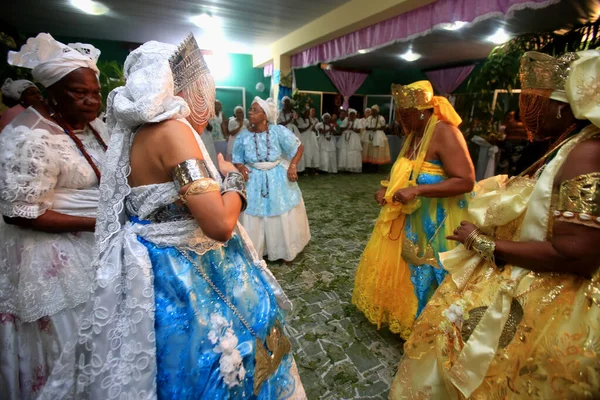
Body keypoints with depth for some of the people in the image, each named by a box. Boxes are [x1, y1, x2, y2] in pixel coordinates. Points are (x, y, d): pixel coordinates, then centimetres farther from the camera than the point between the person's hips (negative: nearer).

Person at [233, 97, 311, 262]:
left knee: (284, 218, 13)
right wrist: (241, 168, -17)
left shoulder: (278, 131, -15)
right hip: (254, 181, 1)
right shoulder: (244, 137, -8)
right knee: (253, 219, 7)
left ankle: (285, 251, 36)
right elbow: (237, 161, 5)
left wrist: (292, 166, -18)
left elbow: (299, 147, -6)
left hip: (278, 179, -1)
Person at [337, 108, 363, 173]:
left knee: (354, 153, -6)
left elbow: (359, 130, -4)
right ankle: (344, 167, 4)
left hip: (354, 139, -2)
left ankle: (353, 168, -1)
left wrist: (353, 129, -17)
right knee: (344, 153, -2)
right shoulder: (345, 120, 9)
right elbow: (341, 129, 3)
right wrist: (347, 126, -11)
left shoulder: (357, 121, 2)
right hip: (345, 138, 2)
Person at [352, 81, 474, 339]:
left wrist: (416, 190, -31)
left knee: (422, 275, 8)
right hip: (407, 215, 9)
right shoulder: (415, 133, 6)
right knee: (394, 265, 21)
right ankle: (395, 311, 45)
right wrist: (386, 187, -2)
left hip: (433, 221, -9)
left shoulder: (445, 133, -20)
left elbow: (466, 181, -26)